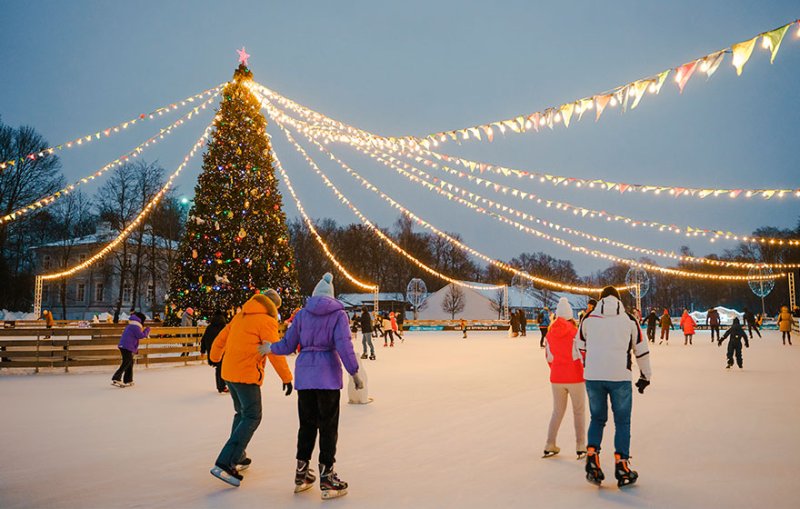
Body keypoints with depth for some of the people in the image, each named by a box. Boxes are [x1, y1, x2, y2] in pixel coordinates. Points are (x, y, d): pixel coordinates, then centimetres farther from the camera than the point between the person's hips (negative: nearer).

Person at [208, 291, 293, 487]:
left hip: (229, 372, 9)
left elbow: (221, 338, 22)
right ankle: (224, 464, -13)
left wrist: (215, 357, 39)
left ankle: (237, 458, 28)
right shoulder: (266, 321, -10)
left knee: (241, 413, 22)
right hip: (246, 375, -9)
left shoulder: (241, 316, 13)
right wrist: (286, 377, -7)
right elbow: (276, 353, -14)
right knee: (252, 418, -5)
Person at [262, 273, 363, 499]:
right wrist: (354, 373, -8)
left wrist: (270, 348, 27)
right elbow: (343, 345, -13)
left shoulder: (302, 314, 7)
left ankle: (302, 474, 25)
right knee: (328, 426, 4)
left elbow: (288, 345, 8)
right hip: (328, 375, -4)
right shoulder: (338, 315, -2)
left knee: (307, 423, 16)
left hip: (305, 374, 4)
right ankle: (327, 479, 7)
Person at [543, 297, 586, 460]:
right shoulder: (575, 332, -13)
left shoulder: (550, 333, -1)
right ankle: (581, 447, 11)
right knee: (579, 411, 10)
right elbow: (580, 356, -11)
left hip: (556, 378, 4)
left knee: (557, 411, 15)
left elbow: (549, 357, 7)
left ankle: (550, 446, 16)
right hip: (575, 377, -4)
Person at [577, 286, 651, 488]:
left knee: (597, 418, 17)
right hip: (620, 376, -1)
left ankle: (592, 455, 2)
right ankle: (621, 465, 8)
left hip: (593, 376, 1)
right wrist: (645, 376, 24)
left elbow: (580, 347, 17)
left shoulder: (589, 318, 8)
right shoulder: (629, 320, 7)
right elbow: (641, 350, 12)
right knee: (622, 422, 11)